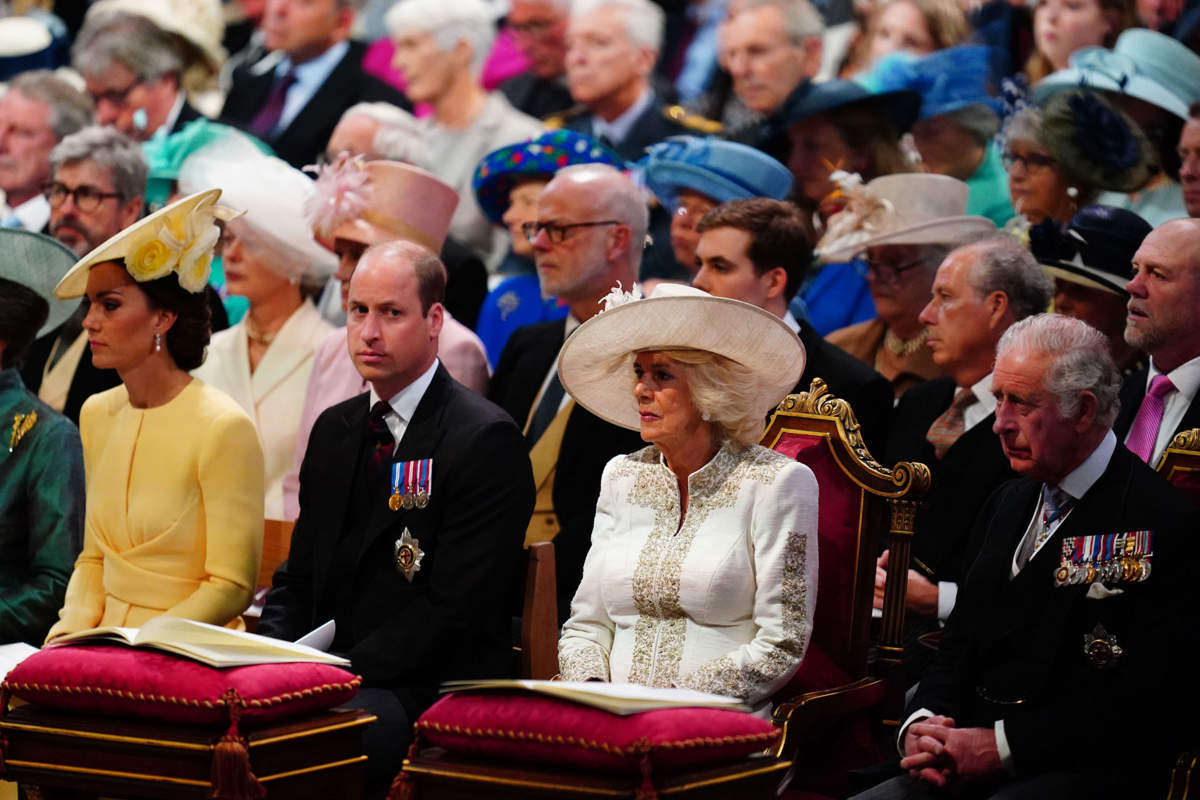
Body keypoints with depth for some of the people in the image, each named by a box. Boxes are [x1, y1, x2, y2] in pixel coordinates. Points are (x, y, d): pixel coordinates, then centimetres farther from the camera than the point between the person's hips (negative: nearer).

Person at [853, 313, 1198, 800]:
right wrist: (921, 724, -1)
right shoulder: (1008, 504, 19)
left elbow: (1142, 702, -15)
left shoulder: (1159, 520, -8)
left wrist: (1001, 746, -16)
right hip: (965, 760, 8)